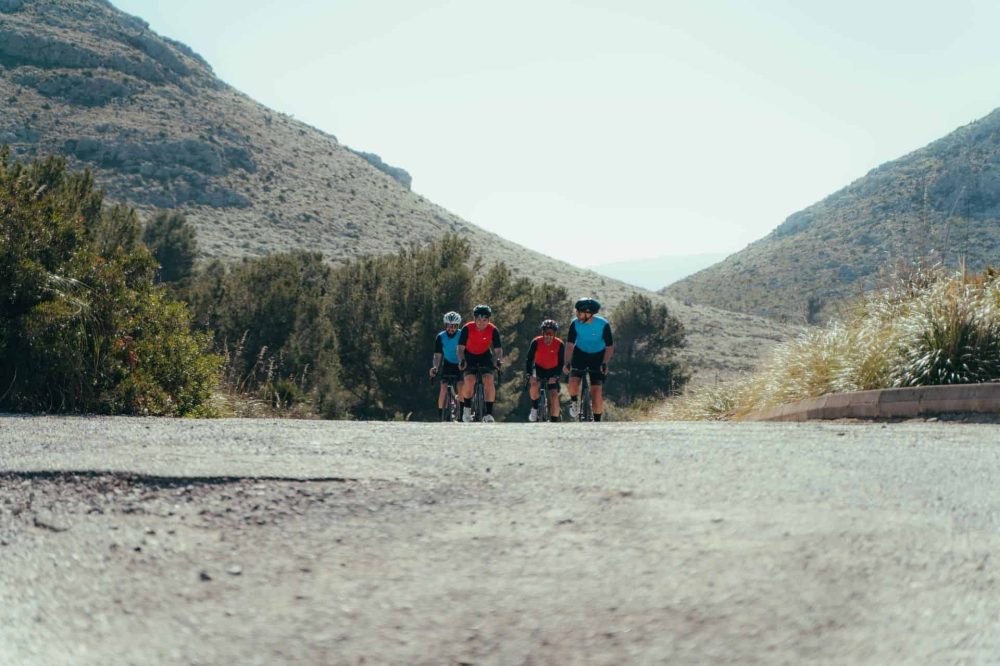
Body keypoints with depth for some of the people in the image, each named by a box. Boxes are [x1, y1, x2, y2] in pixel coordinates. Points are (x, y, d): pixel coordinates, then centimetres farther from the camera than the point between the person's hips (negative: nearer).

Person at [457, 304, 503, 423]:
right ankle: (467, 407, 2)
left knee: (489, 380, -21)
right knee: (470, 380, -23)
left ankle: (488, 413, -14)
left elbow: (498, 349, -18)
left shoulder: (493, 330, -21)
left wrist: (498, 360, -39)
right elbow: (461, 348, -20)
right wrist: (461, 361, -38)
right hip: (469, 356, -1)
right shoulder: (467, 328, -23)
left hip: (485, 355, 1)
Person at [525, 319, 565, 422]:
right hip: (539, 368, 0)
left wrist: (555, 377, -32)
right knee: (534, 384, -31)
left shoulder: (560, 345, -20)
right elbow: (529, 359, -20)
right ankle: (534, 408, -8)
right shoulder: (536, 342, -21)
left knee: (554, 395, -15)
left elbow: (561, 363, -17)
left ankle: (554, 422, -6)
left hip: (552, 371, 0)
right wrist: (529, 375, -34)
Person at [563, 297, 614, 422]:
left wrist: (605, 363, -30)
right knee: (573, 382, -23)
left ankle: (597, 421, 1)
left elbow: (610, 347, -17)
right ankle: (574, 401, 11)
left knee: (597, 390, -13)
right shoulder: (575, 324, -18)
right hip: (580, 354, 2)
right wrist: (568, 362, -27)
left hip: (598, 357, -1)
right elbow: (570, 344, -14)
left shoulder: (603, 325, -23)